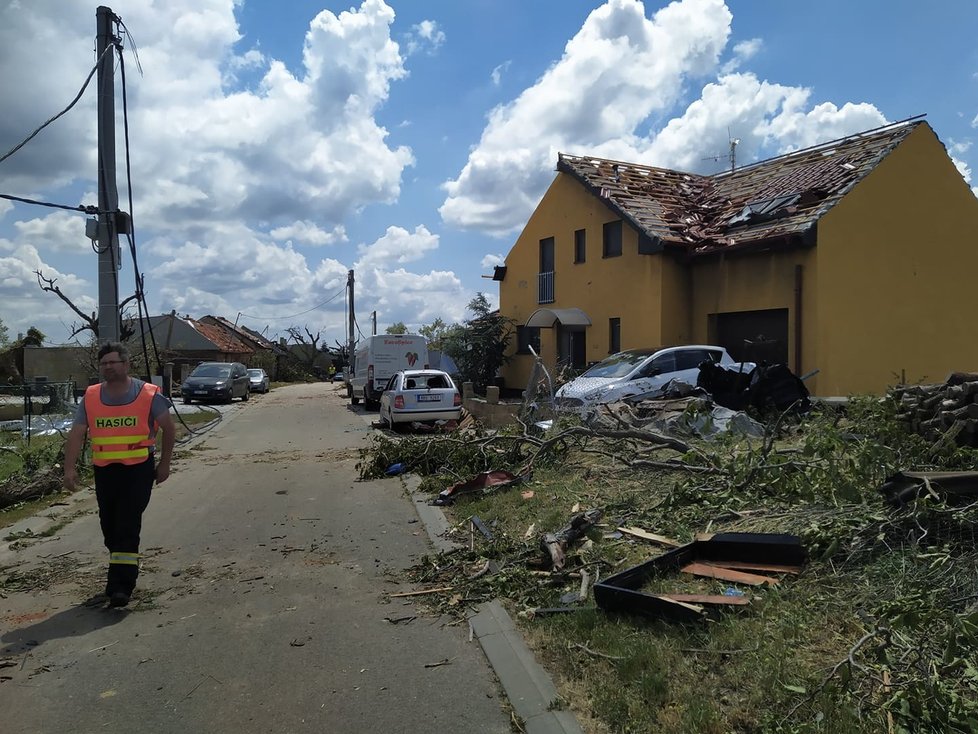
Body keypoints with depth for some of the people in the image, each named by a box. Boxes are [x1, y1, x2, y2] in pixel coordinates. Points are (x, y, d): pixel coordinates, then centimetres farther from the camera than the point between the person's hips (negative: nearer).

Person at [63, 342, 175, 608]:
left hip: (138, 469, -4)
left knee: (128, 526, -10)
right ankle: (125, 568, 37)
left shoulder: (148, 394, -4)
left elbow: (168, 429, 3)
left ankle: (121, 585, -8)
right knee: (109, 525, 14)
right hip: (104, 470, 5)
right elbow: (76, 435, 1)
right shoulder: (91, 397, 5)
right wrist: (70, 468, -11)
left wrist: (164, 464, 3)